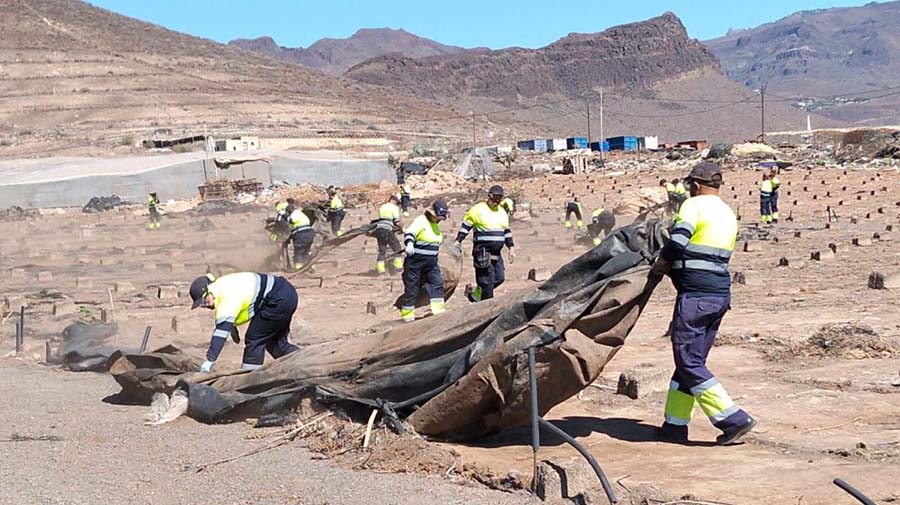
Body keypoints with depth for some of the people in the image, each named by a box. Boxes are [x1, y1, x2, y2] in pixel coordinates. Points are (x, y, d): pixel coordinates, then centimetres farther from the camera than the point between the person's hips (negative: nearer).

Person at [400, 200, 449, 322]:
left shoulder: (435, 225, 15)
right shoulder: (420, 221, -13)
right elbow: (409, 233, -29)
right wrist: (409, 243, -49)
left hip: (431, 263, 8)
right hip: (415, 262, -8)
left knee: (437, 284, -5)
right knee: (411, 288, 0)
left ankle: (439, 310, -5)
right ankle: (407, 314, 10)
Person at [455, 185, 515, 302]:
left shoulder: (502, 212, 14)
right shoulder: (478, 209, -6)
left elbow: (507, 231, 22)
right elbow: (465, 226, -1)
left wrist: (511, 248, 18)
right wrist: (458, 242, -6)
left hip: (496, 253, 7)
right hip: (482, 252, -7)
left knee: (500, 277, 3)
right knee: (487, 280, -8)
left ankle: (475, 294, 18)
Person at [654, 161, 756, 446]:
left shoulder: (694, 205, -7)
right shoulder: (728, 214, 18)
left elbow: (677, 243, -19)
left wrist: (660, 265, -1)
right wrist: (675, 265, 22)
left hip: (695, 295, -9)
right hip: (721, 294, 9)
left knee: (689, 364, -4)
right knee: (692, 359, 15)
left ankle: (733, 418, -10)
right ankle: (675, 424, 19)